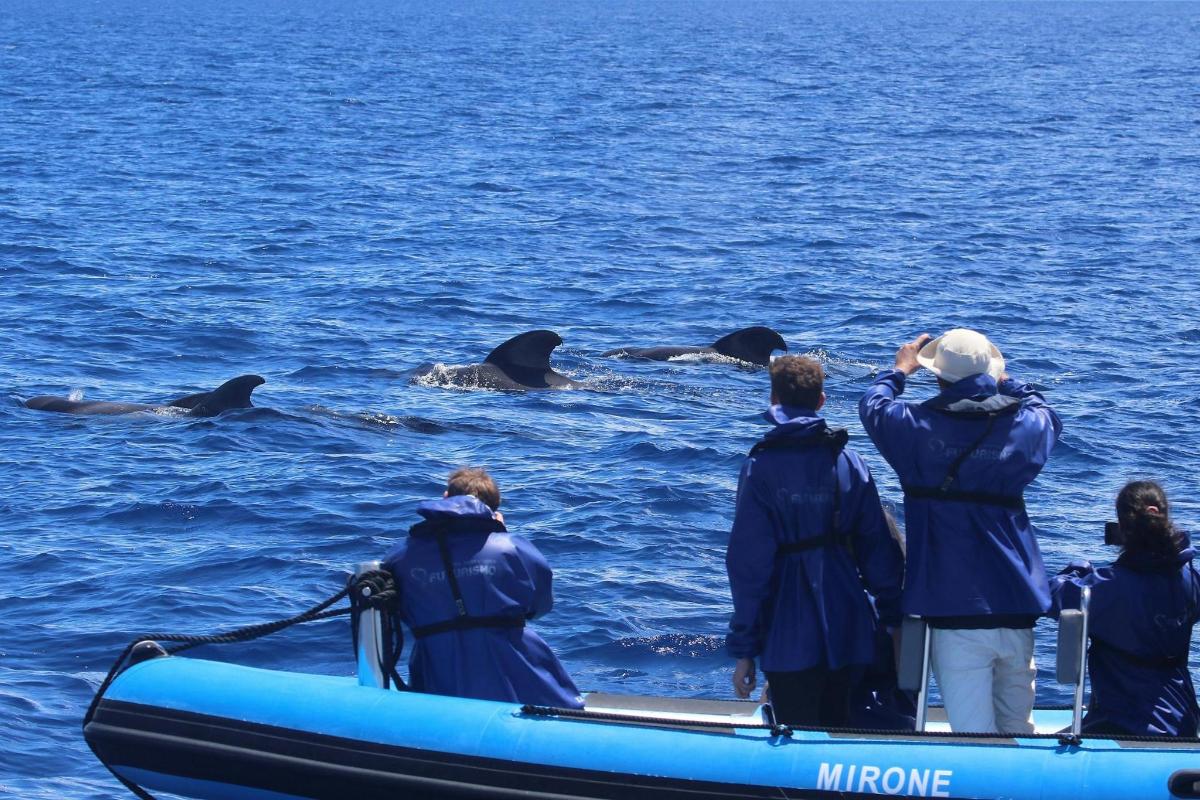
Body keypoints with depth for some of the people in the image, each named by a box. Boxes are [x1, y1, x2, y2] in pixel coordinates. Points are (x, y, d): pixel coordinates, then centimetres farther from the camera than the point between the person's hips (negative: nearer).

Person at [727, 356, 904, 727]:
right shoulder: (849, 461, 2)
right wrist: (893, 618, 14)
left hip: (790, 641, -4)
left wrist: (743, 649, -6)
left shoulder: (761, 468, -9)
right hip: (849, 636, 4)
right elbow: (879, 548, 4)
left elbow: (748, 564, -10)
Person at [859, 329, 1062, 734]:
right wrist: (1005, 382, 40)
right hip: (1017, 609, 3)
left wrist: (900, 370, 34)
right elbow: (1048, 415, 27)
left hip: (955, 614, -3)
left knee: (974, 739, -4)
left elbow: (872, 405, 17)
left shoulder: (918, 427, -6)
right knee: (1018, 731, 15)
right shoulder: (1026, 426, 1)